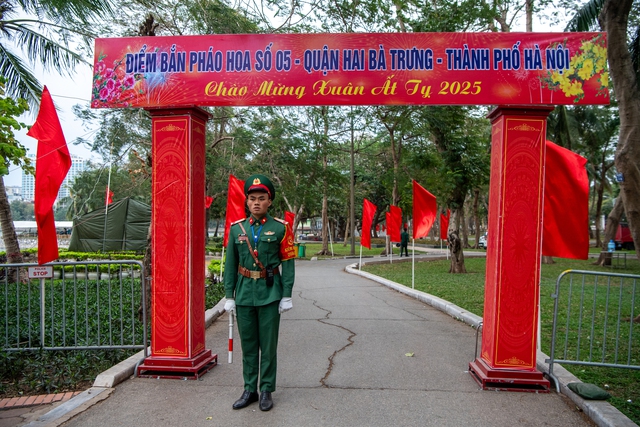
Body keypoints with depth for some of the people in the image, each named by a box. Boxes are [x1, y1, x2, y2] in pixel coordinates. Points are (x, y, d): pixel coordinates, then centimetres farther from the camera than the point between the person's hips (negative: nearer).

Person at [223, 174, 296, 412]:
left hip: (270, 295, -2)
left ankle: (266, 390, 23)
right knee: (248, 345, 13)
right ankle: (249, 390, 27)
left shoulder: (280, 228, -4)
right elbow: (230, 265, 6)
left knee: (268, 345, 7)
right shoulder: (236, 229, 4)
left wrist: (287, 296, -7)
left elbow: (288, 263, -4)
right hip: (244, 294, 3)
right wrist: (229, 296, 3)